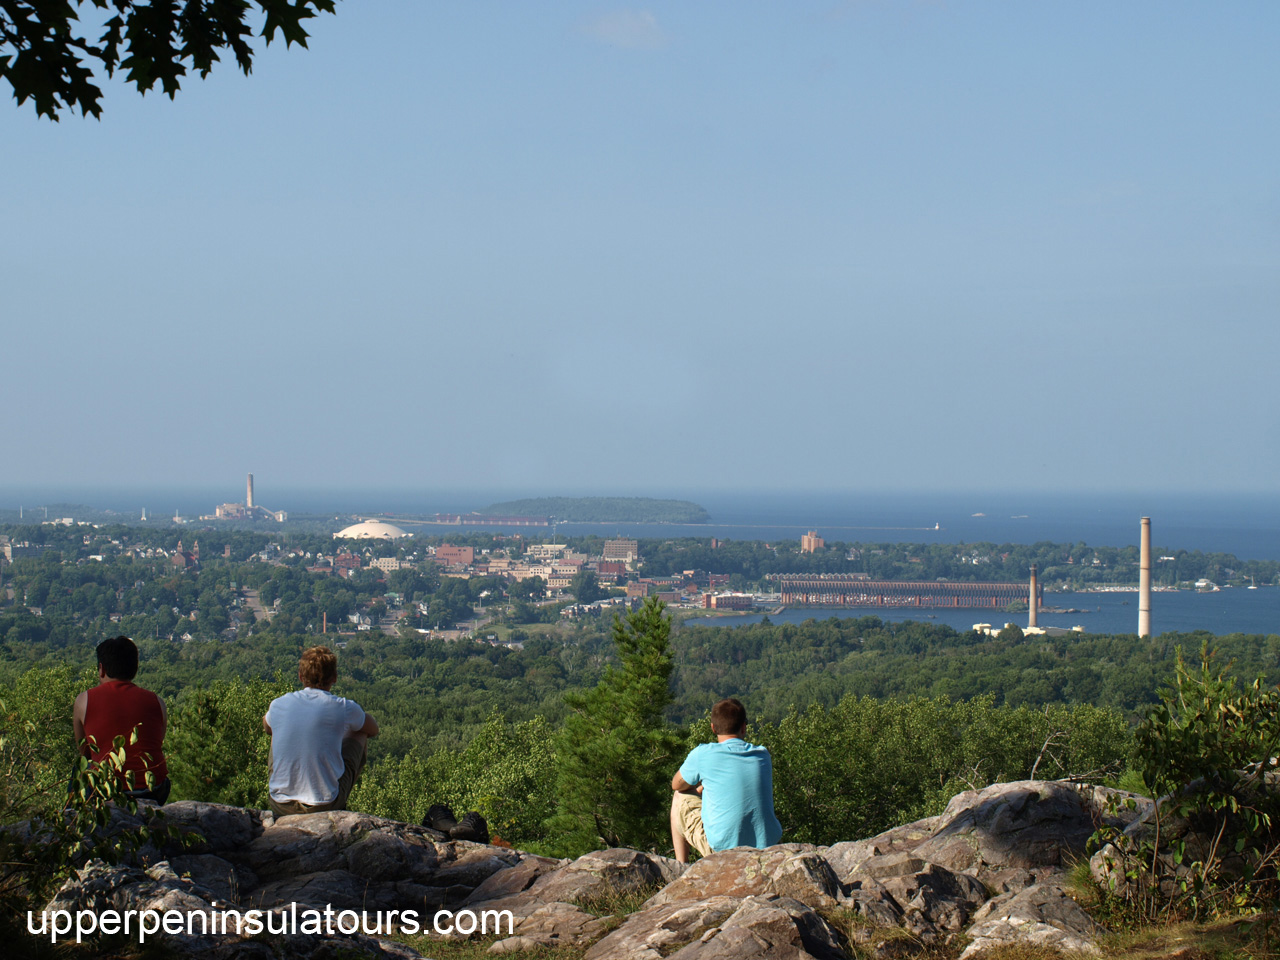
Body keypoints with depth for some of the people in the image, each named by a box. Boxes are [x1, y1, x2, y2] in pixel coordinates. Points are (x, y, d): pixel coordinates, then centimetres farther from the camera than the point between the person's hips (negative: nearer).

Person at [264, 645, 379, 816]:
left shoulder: (278, 705, -2)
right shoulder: (343, 708, -9)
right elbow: (373, 729, 15)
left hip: (280, 807, 3)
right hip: (325, 806, -3)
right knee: (360, 735, 20)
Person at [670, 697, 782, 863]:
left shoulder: (702, 754, -8)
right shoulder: (763, 755, 4)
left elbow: (677, 784, 11)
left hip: (720, 848, -4)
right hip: (766, 845, 4)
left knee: (680, 798, 20)